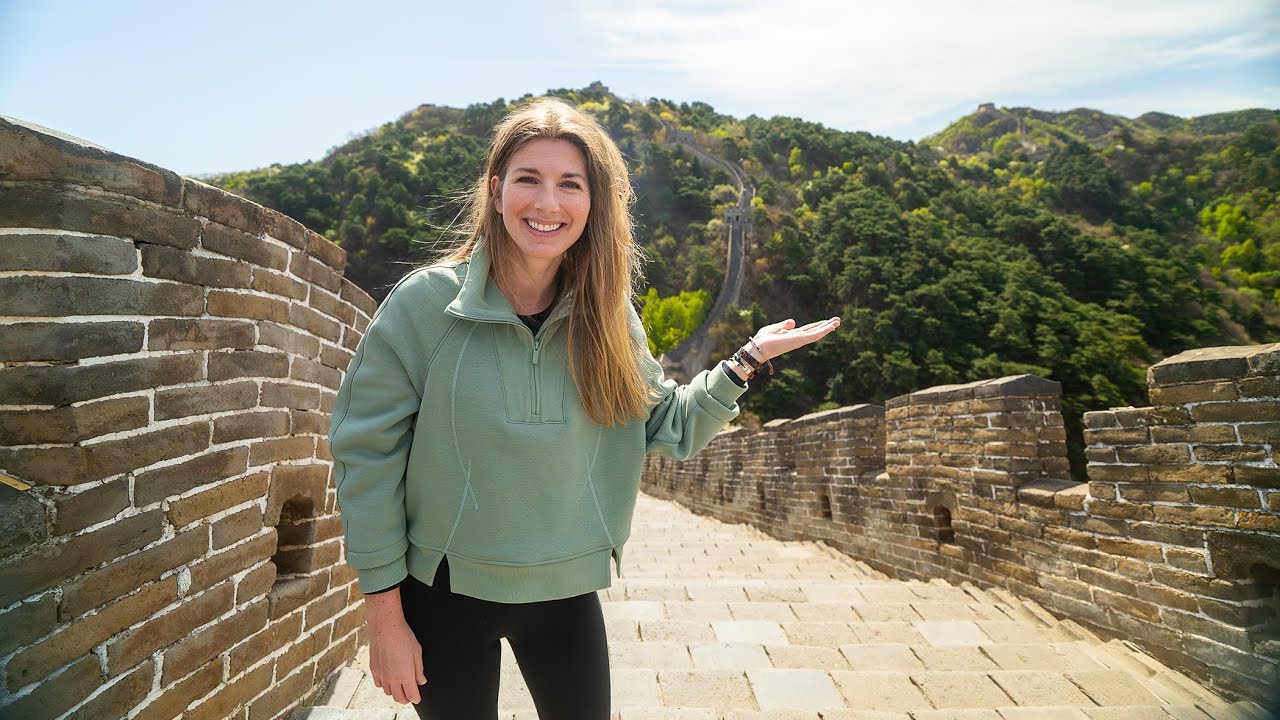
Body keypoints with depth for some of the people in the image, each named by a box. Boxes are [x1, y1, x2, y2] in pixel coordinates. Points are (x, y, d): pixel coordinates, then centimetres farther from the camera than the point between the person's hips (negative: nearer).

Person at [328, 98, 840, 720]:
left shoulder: (607, 314, -6)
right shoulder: (427, 302, -16)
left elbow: (668, 427, 1)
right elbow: (366, 454, -12)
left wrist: (749, 359, -10)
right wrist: (384, 616, -9)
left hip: (568, 591, 3)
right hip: (446, 592, -2)